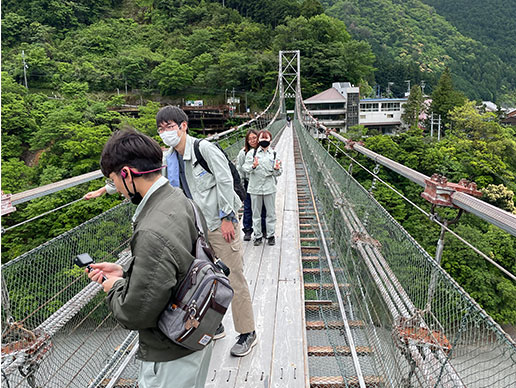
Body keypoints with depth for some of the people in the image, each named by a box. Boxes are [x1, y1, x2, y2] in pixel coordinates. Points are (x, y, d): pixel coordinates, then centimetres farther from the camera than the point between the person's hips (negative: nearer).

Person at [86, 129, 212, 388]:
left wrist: (115, 288, -7)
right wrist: (124, 272, 5)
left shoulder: (153, 234, -34)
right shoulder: (177, 199, -4)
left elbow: (135, 315, -25)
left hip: (170, 357, -8)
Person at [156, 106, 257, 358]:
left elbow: (225, 182, -15)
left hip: (221, 224, -7)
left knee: (234, 280, -1)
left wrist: (226, 217, -16)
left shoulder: (204, 149, -13)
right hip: (197, 227, 8)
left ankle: (247, 333, 14)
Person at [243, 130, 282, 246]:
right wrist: (253, 166, -21)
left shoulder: (274, 154, 7)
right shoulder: (252, 153, 4)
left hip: (269, 188, 1)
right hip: (255, 187, -1)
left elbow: (278, 173, 7)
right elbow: (245, 168, -2)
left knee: (271, 213, 6)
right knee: (256, 213, 7)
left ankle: (271, 235, 19)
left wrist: (277, 169, -15)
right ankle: (257, 235, 19)